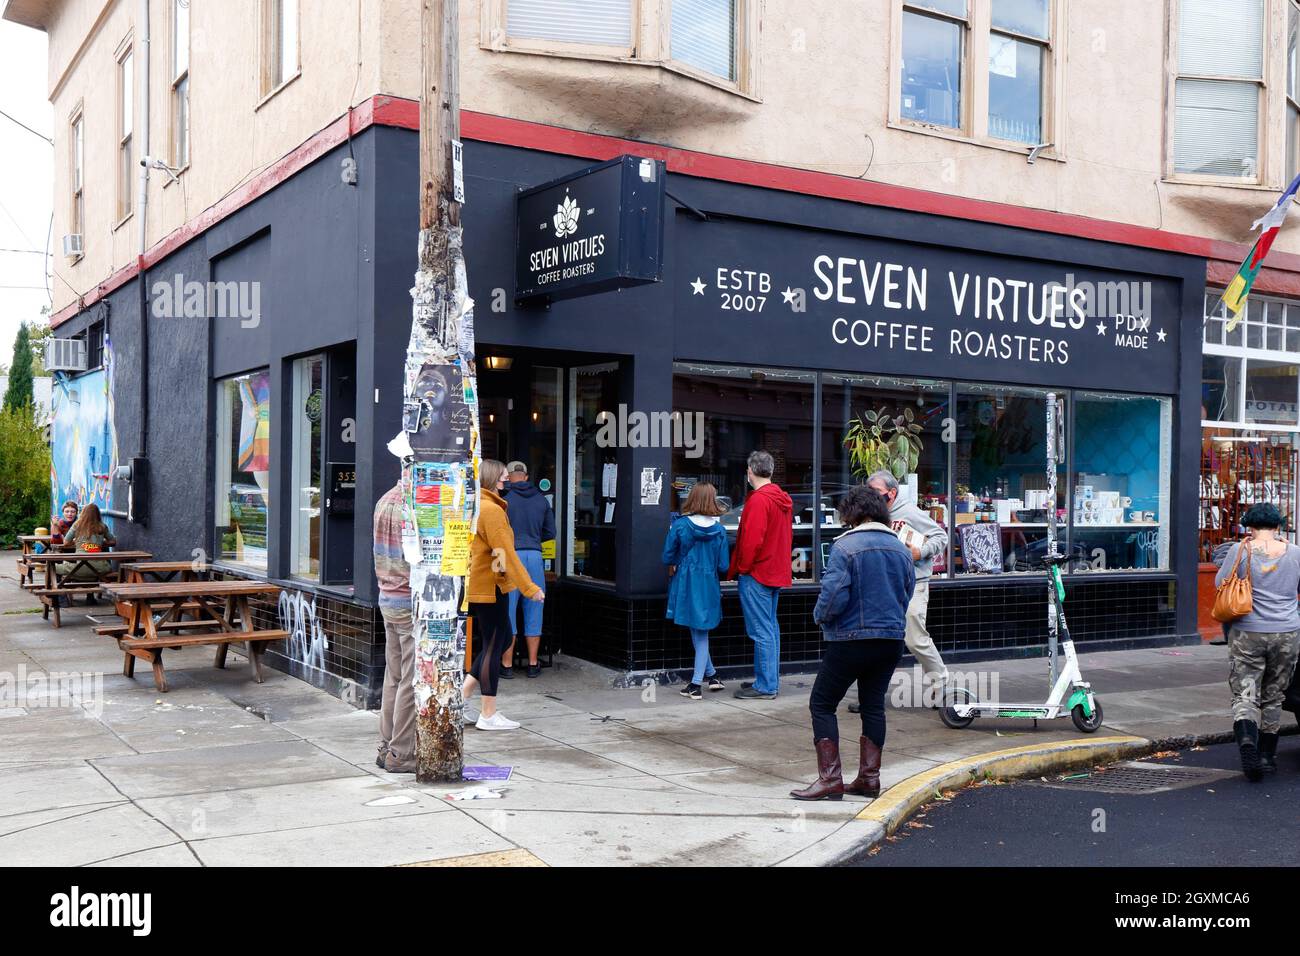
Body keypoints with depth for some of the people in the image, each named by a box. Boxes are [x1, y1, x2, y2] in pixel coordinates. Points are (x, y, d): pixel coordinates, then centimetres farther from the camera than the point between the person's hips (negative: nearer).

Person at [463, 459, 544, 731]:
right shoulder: (492, 510, -18)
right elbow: (506, 553, -21)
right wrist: (529, 588, -19)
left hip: (477, 584, 9)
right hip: (489, 587, -9)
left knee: (501, 636, 18)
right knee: (493, 645, -1)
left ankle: (463, 694, 15)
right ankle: (489, 715, 8)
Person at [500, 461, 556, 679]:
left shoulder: (504, 498, -3)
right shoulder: (541, 500, 10)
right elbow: (550, 532, 14)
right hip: (535, 556, 3)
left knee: (507, 610, 3)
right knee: (533, 611, 9)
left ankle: (507, 664, 6)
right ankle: (533, 664, 13)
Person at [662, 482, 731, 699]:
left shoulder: (679, 525, -11)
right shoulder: (719, 529, -7)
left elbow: (668, 557, -5)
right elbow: (724, 566, -3)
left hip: (686, 584, -1)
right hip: (709, 585, 1)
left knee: (698, 633, 14)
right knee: (701, 633, 13)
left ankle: (711, 674, 18)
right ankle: (697, 682, 14)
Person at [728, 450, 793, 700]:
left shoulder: (758, 500, -17)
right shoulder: (783, 499, 11)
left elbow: (751, 540, -21)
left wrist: (741, 569, -10)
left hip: (756, 574, -9)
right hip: (776, 573, 9)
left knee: (761, 631, -6)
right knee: (771, 627, 15)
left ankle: (765, 686, -3)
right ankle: (770, 680, 22)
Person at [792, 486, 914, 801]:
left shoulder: (845, 546, -14)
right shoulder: (902, 549, 7)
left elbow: (833, 596, -20)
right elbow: (907, 595, 15)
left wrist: (819, 616, -1)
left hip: (850, 639, -6)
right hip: (892, 639, 6)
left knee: (822, 705, 5)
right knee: (873, 705, 17)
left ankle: (830, 779, 1)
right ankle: (869, 778, 19)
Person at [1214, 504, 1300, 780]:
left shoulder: (1241, 551, -7)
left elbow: (1220, 583, 4)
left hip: (1247, 635, -2)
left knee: (1244, 696, 1)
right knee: (1273, 698, 15)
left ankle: (1247, 742, -24)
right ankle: (1266, 756, 22)